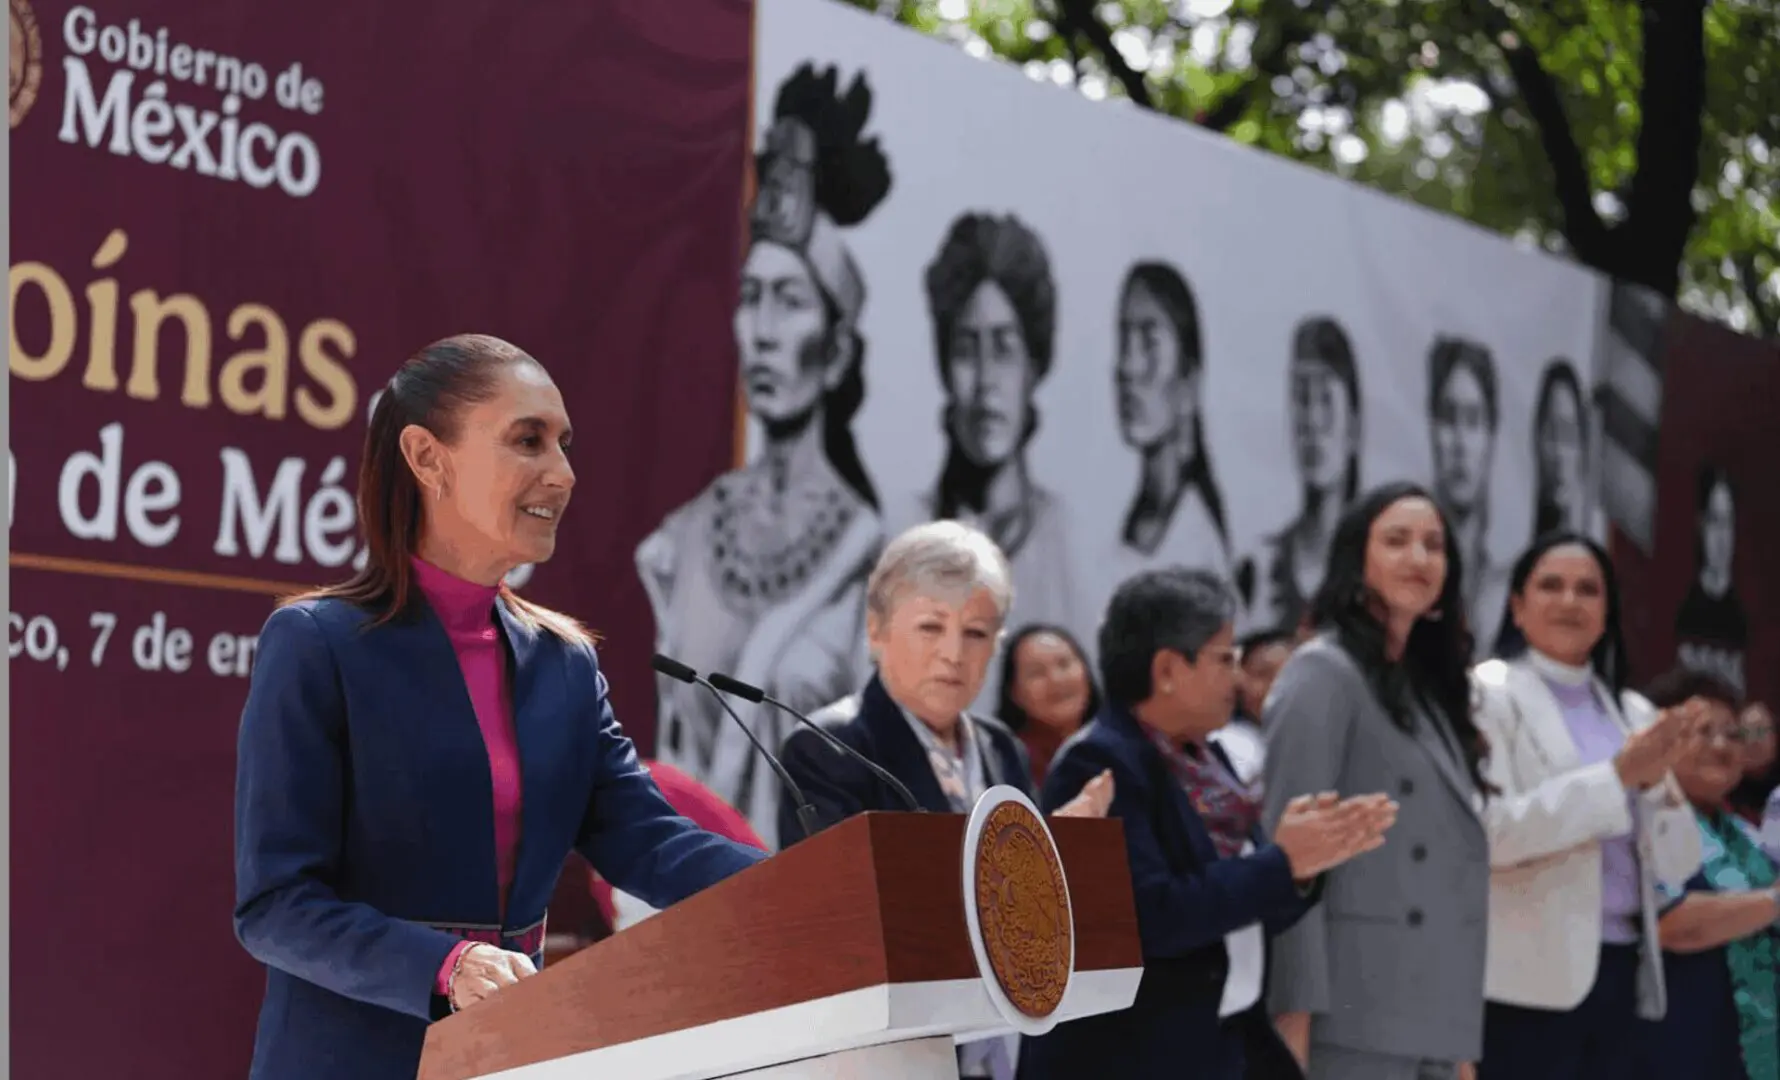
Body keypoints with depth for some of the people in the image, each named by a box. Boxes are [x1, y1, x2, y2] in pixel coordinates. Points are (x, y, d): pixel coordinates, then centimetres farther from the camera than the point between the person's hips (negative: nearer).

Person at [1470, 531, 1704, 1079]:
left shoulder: (1633, 713, 15)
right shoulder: (1490, 693, -2)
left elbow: (1678, 862, 12)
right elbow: (1487, 830, -16)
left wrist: (1655, 781, -7)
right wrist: (1616, 775, -16)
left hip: (1620, 970, 6)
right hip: (1531, 976, -6)